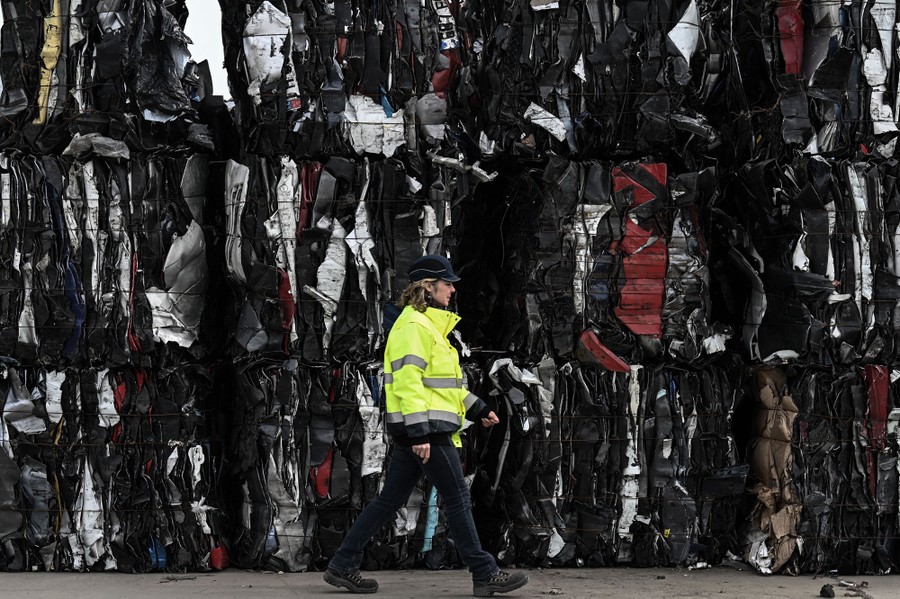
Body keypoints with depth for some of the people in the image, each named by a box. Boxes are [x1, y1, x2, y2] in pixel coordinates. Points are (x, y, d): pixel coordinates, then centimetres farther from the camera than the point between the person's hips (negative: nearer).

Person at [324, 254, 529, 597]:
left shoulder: (430, 325, 21)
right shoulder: (414, 326, -13)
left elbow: (443, 381, 29)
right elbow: (408, 381, -21)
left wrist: (478, 410, 26)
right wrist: (420, 432, -26)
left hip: (417, 430, 10)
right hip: (425, 428, -10)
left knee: (390, 500, 10)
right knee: (458, 500, -5)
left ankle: (343, 566, 12)